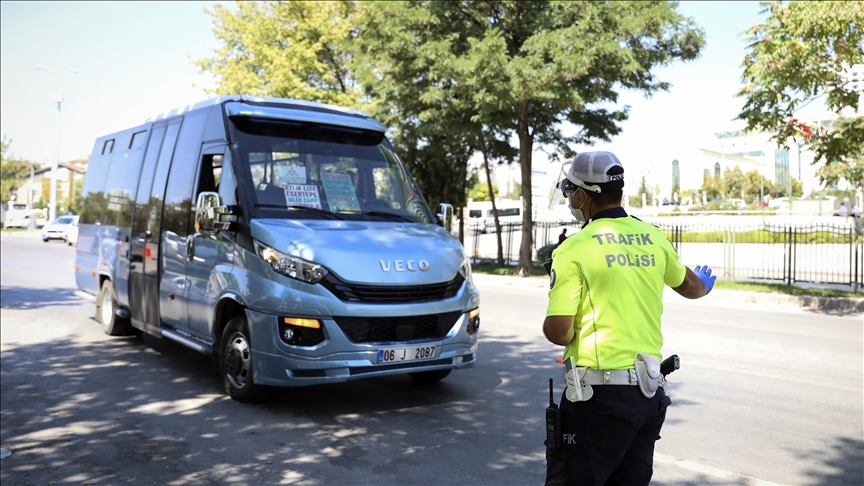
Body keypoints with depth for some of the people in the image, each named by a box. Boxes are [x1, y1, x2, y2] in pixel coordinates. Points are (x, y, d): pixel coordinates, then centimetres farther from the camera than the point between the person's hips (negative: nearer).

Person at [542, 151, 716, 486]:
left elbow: (557, 331, -16)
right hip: (650, 394, 7)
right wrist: (704, 285, 50)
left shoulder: (575, 248, -12)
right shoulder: (653, 238, 7)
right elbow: (689, 286, 27)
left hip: (601, 395, -6)